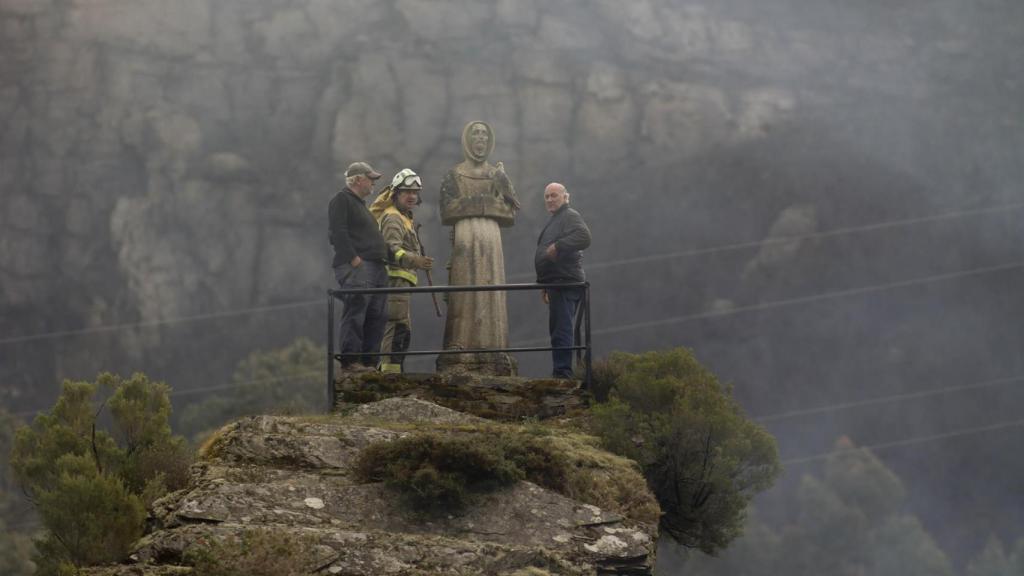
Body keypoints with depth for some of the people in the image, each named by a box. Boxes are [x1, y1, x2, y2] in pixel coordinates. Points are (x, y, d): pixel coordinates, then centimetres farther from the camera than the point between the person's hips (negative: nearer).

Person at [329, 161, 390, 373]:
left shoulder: (361, 203, 27)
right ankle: (350, 361, -15)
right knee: (355, 314, -13)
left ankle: (369, 361, 8)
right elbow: (339, 233, -15)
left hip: (376, 268, 10)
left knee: (376, 318, 6)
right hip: (356, 268, -10)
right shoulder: (342, 200, -4)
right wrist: (354, 259, -21)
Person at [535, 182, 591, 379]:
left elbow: (584, 237, -26)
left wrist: (558, 246, -26)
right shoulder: (554, 220, 27)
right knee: (556, 331, 12)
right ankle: (562, 373, 15)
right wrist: (545, 286, 30)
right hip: (556, 284, 11)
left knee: (561, 331, -15)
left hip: (565, 282, -11)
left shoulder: (570, 217, -5)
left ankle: (562, 373, -19)